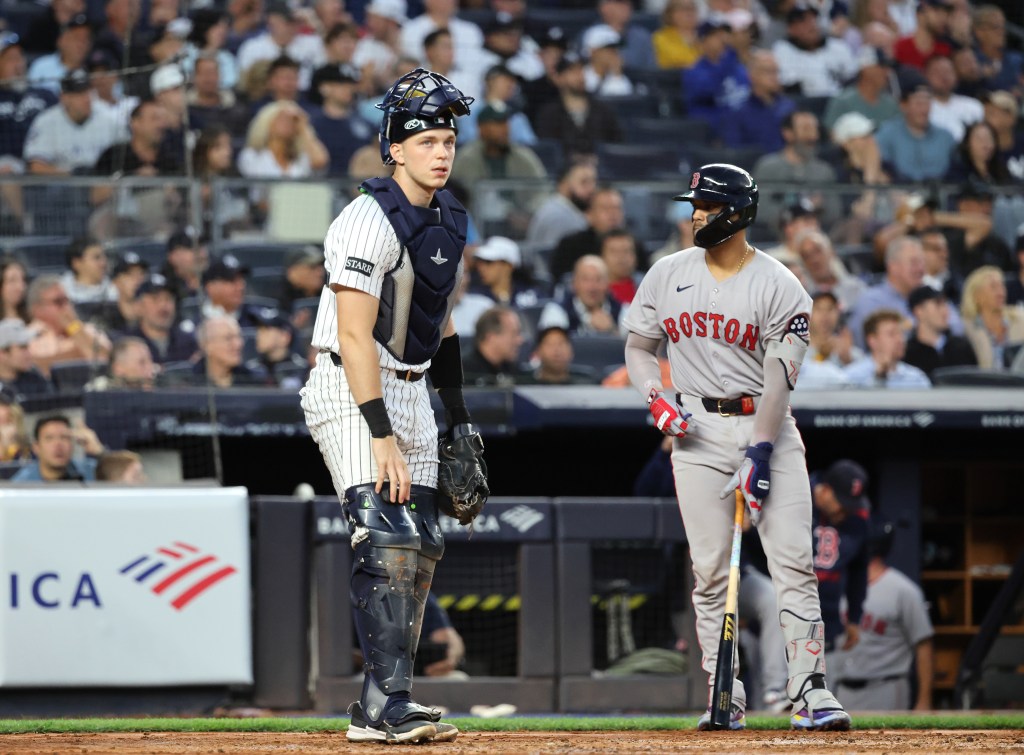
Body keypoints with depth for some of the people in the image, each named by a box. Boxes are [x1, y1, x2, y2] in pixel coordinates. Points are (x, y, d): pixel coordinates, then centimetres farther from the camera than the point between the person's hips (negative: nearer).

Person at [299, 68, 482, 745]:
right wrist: (381, 436, -28)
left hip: (410, 390, 9)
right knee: (388, 541, -18)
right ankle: (386, 705, -20)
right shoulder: (371, 220, -19)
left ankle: (385, 705, 14)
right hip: (351, 391, -9)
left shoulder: (450, 219, 9)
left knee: (423, 546, 8)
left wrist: (459, 417, 17)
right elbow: (354, 336, -24)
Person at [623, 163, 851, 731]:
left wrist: (760, 454, -17)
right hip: (697, 432, 3)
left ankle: (809, 694, -11)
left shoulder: (778, 287, -5)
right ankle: (725, 699, 4)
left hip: (766, 427, -3)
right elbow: (639, 346, 16)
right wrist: (655, 396, -5)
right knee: (709, 570, -1)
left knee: (793, 562, -10)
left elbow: (779, 378, -10)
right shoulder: (667, 275, 7)